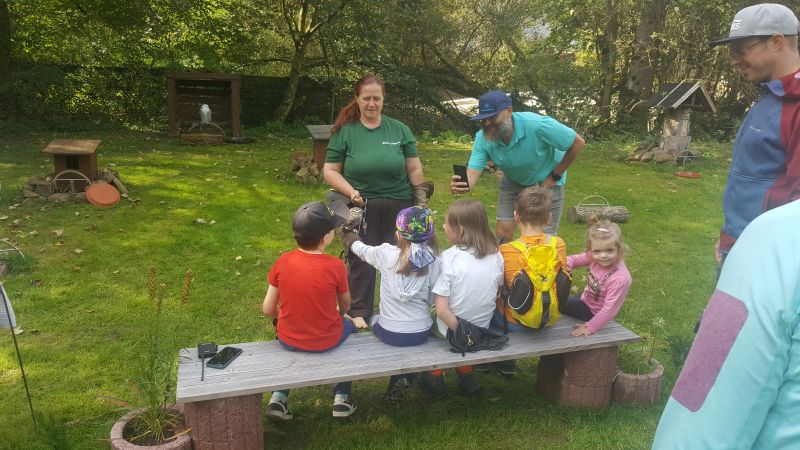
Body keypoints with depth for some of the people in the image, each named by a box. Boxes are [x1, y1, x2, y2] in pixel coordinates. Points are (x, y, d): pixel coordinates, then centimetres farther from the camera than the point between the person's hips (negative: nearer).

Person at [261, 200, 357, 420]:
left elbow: (268, 309, -6)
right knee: (348, 325, 29)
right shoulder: (335, 266, -20)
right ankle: (342, 397, 30)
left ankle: (279, 397, 25)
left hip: (287, 340, 2)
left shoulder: (284, 261, -13)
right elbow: (345, 305, -1)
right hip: (327, 341, -2)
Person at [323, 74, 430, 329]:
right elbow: (330, 170, -1)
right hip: (360, 208, -1)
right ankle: (359, 312, 24)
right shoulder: (344, 132, -2)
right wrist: (351, 192, -16)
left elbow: (414, 168, 6)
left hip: (397, 207, 2)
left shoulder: (399, 130, 3)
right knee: (361, 262, 7)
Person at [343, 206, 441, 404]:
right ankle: (410, 374, 18)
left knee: (375, 319, 33)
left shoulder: (387, 254, -15)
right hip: (421, 334, 1)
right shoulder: (435, 263, -12)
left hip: (390, 334, 0)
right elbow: (431, 301, -2)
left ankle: (397, 376, 21)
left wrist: (352, 241, 29)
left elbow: (363, 250, 6)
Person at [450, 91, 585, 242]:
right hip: (513, 182, 3)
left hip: (546, 182, -3)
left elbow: (578, 143, -25)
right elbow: (473, 171, -30)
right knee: (503, 231, -1)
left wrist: (555, 177, -18)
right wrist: (463, 184, -55)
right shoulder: (483, 138, -22)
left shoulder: (537, 125, -36)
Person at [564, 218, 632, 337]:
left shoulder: (620, 278, -35)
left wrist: (590, 327, -26)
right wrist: (566, 264, -27)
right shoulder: (594, 257, -18)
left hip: (594, 312, -6)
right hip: (585, 299, 6)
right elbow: (575, 259, -3)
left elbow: (610, 309, -30)